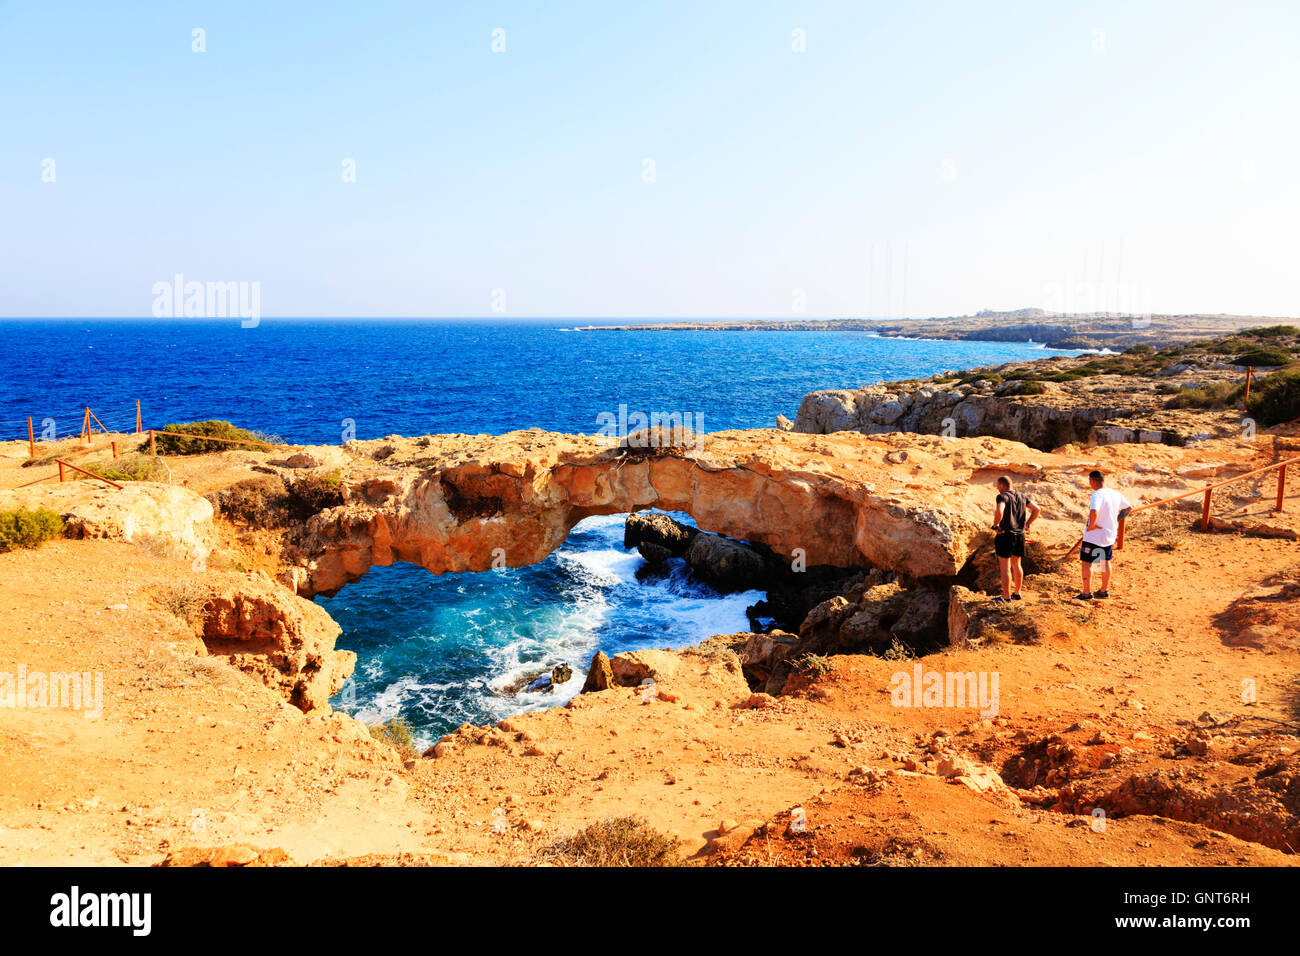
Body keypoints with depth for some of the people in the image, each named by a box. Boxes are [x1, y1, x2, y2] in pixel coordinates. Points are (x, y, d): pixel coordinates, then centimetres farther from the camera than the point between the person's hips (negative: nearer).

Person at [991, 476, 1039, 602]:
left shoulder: (1002, 497, -12)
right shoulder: (1022, 496, 10)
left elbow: (999, 512, -28)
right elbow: (1036, 510, 14)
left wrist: (995, 525, -13)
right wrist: (1027, 524, 14)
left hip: (1005, 535, -7)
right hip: (1020, 535, 7)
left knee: (1005, 567, -2)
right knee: (1016, 565, 20)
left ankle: (1006, 597, 0)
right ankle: (1017, 593, 31)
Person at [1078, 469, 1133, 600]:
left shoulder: (1097, 495, -23)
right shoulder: (1115, 494, 3)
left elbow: (1094, 512, -39)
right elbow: (1129, 508, 16)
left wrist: (1091, 526, -23)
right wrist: (1116, 520, 18)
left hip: (1094, 535, -8)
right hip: (1110, 534, 8)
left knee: (1086, 562, 2)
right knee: (1106, 562, 20)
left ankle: (1087, 593, 4)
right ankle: (1104, 591, 32)